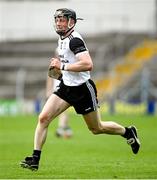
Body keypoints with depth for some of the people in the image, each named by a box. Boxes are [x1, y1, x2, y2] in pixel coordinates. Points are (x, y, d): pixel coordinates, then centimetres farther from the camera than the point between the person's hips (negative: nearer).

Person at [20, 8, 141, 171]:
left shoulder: (75, 39, -21)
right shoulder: (62, 38, 8)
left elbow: (88, 65, -33)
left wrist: (62, 66, -28)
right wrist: (58, 68, 10)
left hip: (83, 90, -8)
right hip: (66, 87, 8)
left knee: (96, 128, 9)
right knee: (43, 118, -9)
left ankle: (128, 132, 34)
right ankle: (35, 159, -6)